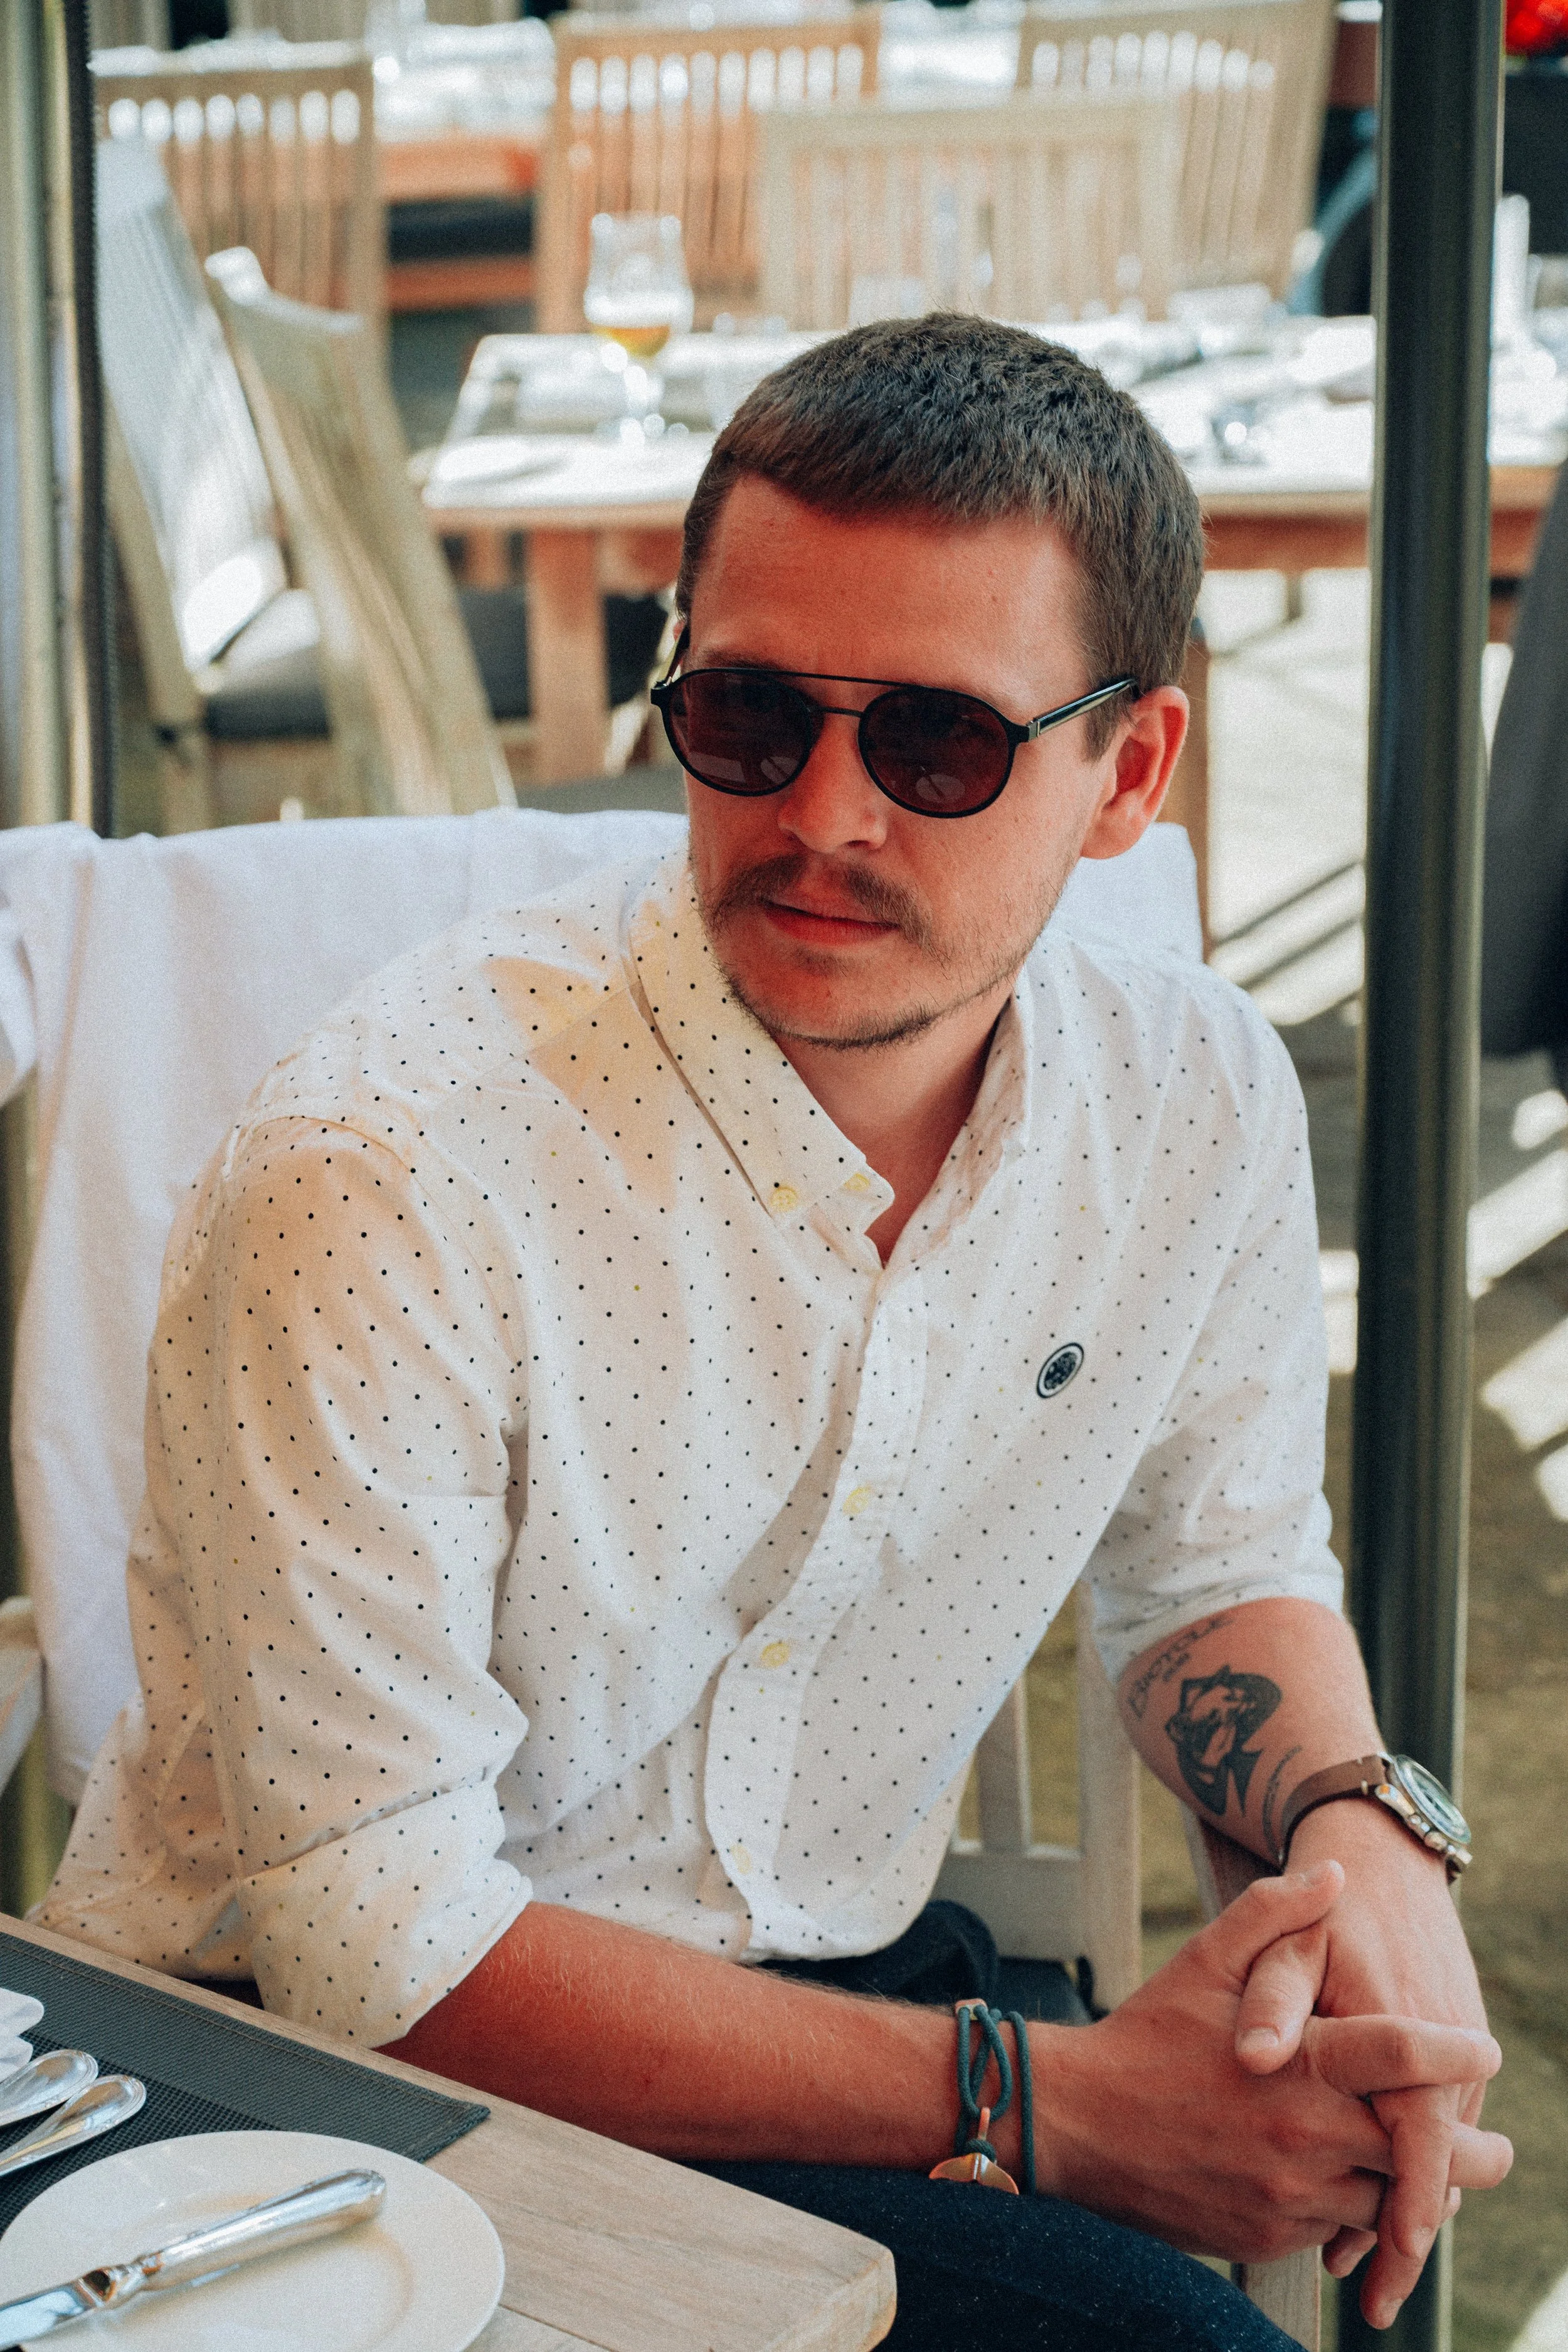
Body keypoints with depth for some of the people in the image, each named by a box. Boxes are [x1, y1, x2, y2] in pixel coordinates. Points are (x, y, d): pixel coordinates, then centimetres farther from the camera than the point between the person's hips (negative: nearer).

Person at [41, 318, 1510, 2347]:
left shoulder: (1198, 1103, -5)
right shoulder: (385, 1176, -24)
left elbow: (1218, 1570, 13)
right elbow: (380, 1943, -23)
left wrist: (1360, 1838, -10)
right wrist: (1052, 2104, -26)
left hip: (838, 1983, 6)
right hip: (321, 2062, -5)